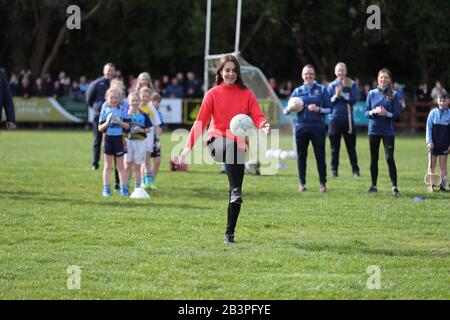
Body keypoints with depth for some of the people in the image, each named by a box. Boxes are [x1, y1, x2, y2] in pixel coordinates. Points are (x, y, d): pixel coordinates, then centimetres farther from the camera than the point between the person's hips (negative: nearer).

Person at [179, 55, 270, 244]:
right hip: (217, 141, -2)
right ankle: (234, 190, -56)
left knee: (236, 193, 1)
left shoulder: (247, 94, 10)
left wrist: (263, 124, -27)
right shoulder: (213, 94, 6)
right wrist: (189, 146, -6)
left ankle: (230, 233, 13)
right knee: (229, 146, -42)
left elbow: (257, 115, -2)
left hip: (238, 146, 2)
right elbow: (201, 121, 2)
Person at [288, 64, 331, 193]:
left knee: (320, 155, -2)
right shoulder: (297, 91, 12)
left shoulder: (322, 90, 7)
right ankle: (302, 183, 13)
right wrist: (293, 108, -9)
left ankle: (323, 183, 5)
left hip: (317, 126, -2)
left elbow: (329, 108, 4)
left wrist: (318, 109, -13)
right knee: (301, 156, 4)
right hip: (301, 126, 2)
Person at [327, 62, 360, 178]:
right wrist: (336, 96, -13)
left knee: (351, 146, 1)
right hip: (334, 118, 1)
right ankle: (334, 169, 9)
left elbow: (353, 99, -7)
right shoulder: (331, 86, 7)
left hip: (348, 118, -1)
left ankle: (355, 169, 7)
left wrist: (342, 94, -16)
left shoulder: (352, 84, 4)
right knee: (335, 146, 3)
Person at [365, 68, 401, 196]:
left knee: (389, 158, -9)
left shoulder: (394, 95, 0)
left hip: (388, 131, -2)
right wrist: (374, 111, -16)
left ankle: (394, 187, -8)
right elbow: (366, 112, 4)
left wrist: (386, 113, -20)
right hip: (374, 130, 2)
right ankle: (374, 186, 18)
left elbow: (396, 115, -2)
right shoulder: (372, 93, 5)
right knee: (374, 159, 8)